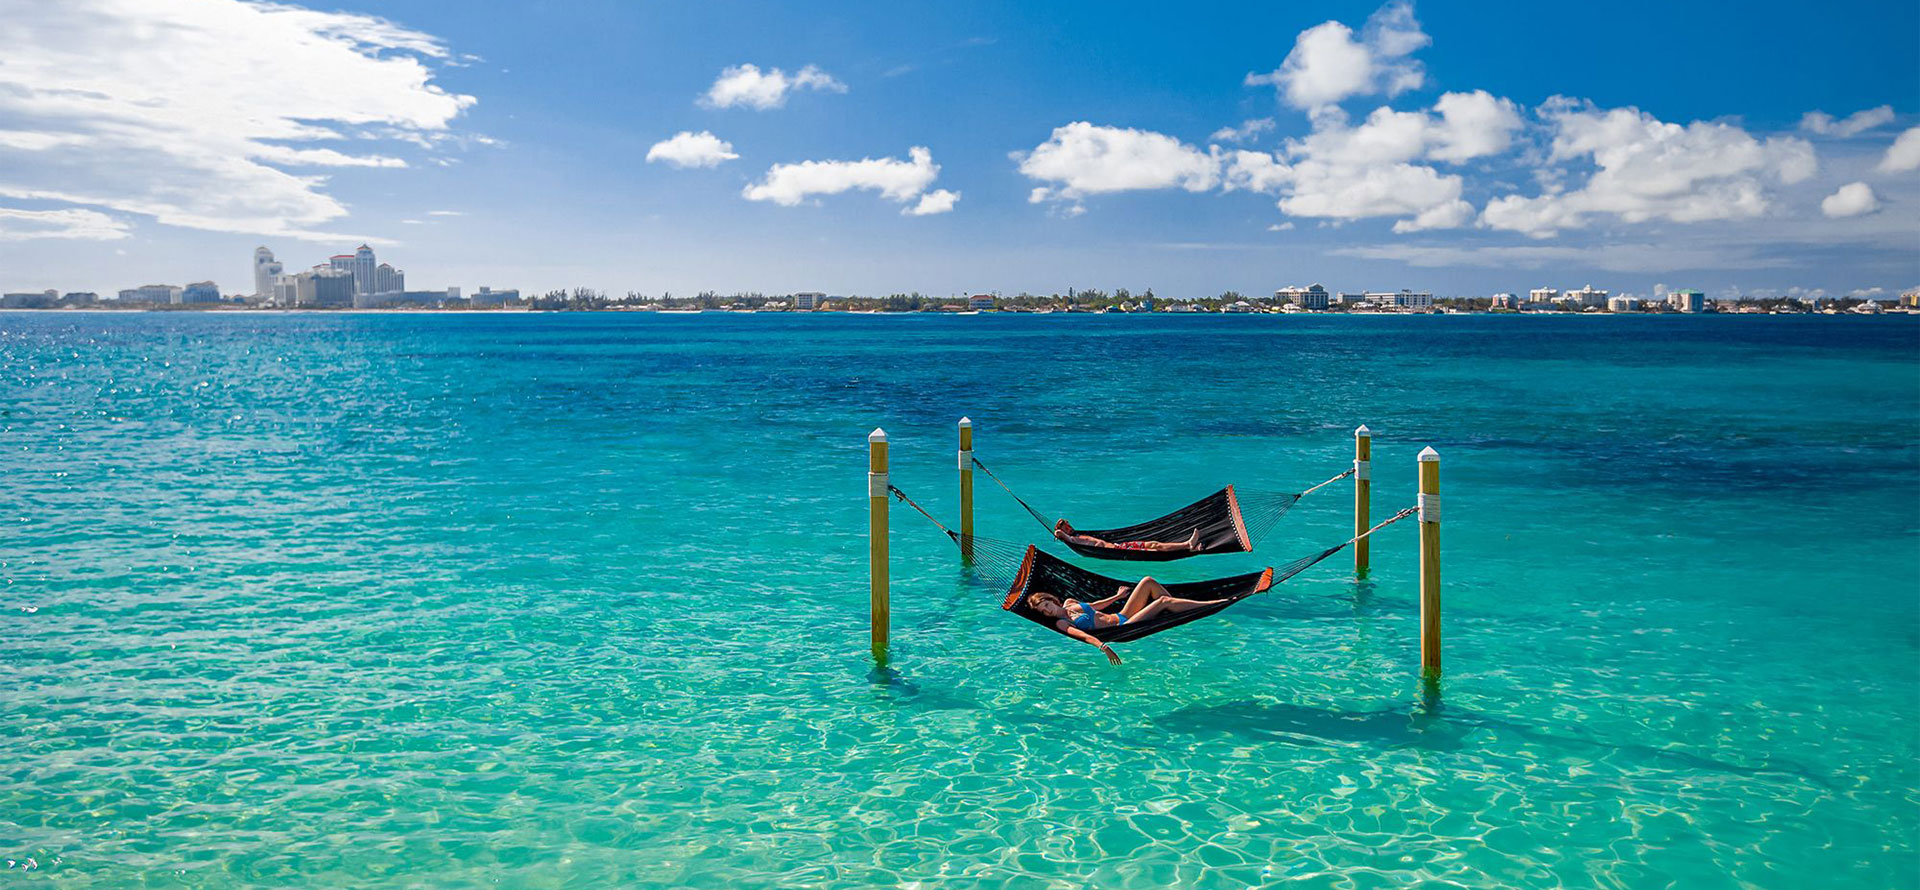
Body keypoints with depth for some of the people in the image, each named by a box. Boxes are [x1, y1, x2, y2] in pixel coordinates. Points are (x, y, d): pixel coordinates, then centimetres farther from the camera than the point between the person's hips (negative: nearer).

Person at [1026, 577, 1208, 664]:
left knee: (1148, 581, 1)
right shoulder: (1061, 623, -12)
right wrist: (1102, 647, -46)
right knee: (1163, 601, -16)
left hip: (1121, 616, 8)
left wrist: (1118, 596, 33)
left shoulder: (1069, 603, 11)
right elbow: (1083, 636, -29)